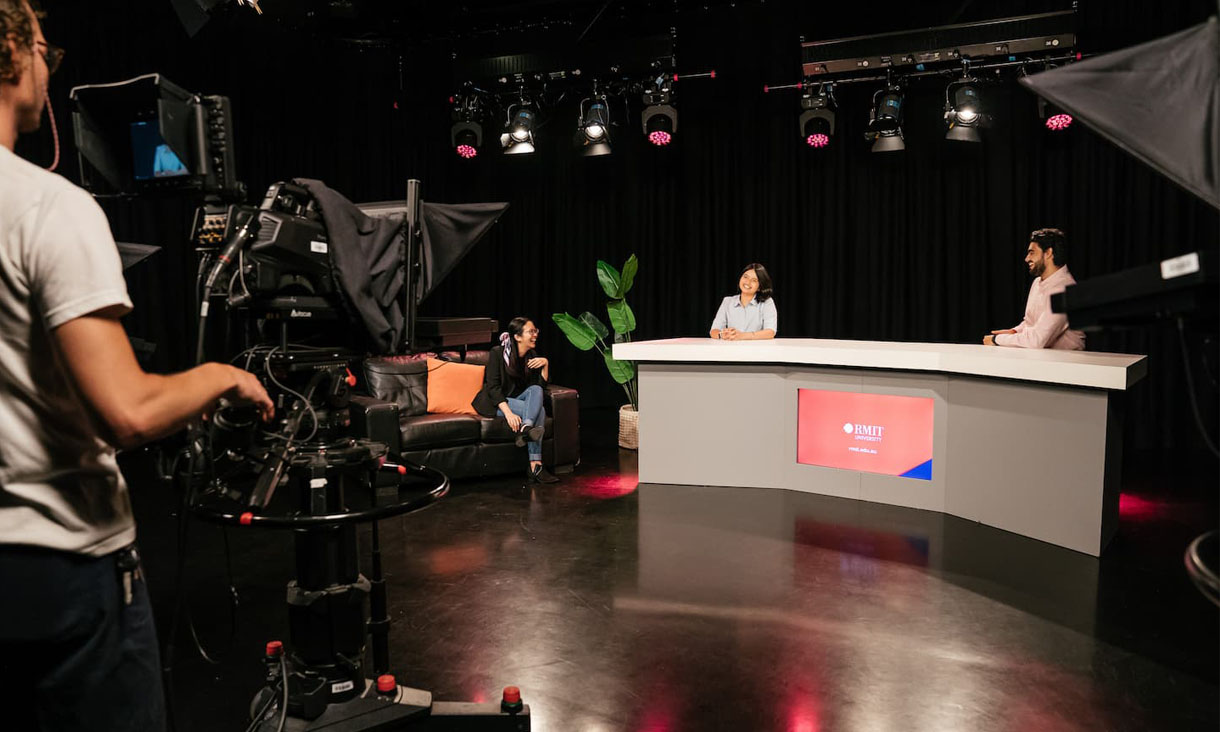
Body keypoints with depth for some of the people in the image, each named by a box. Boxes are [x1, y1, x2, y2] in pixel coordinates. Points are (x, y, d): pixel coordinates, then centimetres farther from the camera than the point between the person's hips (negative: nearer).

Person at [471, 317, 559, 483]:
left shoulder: (532, 355, 5)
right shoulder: (498, 353, -13)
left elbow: (541, 385, 4)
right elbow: (493, 388, -21)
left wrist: (545, 364, -12)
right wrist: (508, 413, -35)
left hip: (517, 399, 6)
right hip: (493, 403, -6)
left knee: (536, 390, -26)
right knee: (539, 410, -27)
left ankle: (526, 429, -45)